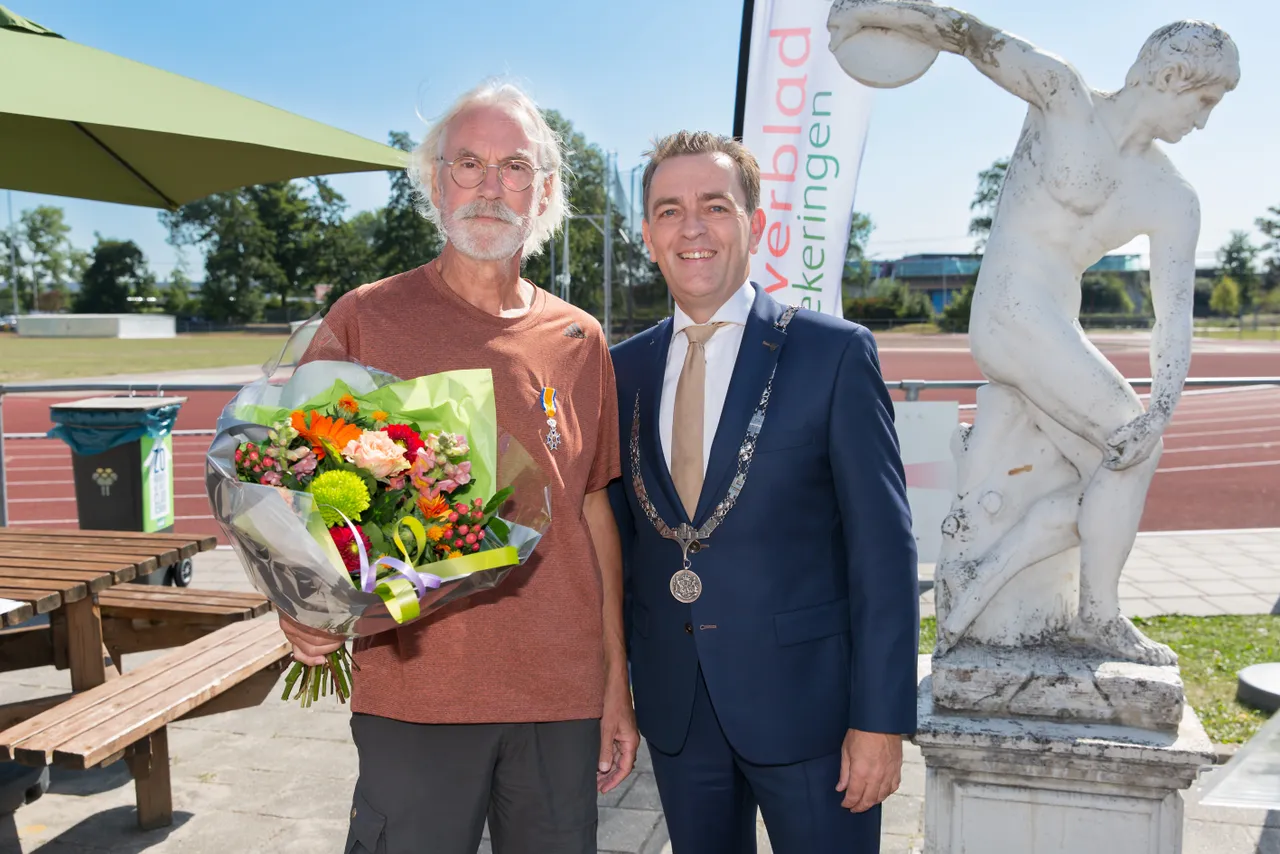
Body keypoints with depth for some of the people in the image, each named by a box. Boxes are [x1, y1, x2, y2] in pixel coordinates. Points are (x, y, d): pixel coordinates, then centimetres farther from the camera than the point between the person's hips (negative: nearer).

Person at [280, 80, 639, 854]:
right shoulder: (367, 319, -2)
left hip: (563, 699, 3)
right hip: (413, 692, -2)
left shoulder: (579, 341, 6)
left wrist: (618, 684, 8)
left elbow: (593, 510, 9)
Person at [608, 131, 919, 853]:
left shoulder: (836, 353, -8)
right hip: (674, 708, 4)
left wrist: (882, 719, -11)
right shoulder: (625, 369, 5)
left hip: (807, 703, -3)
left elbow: (884, 549, -9)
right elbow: (621, 536, 10)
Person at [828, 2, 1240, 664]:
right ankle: (1100, 617, 5)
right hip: (1013, 314, -7)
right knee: (1132, 452, -10)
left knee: (1106, 491, -3)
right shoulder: (1063, 96, -4)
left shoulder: (1174, 200, 8)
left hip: (1055, 331, 7)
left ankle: (974, 597, 5)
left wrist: (1161, 410, -15)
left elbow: (1174, 316, -1)